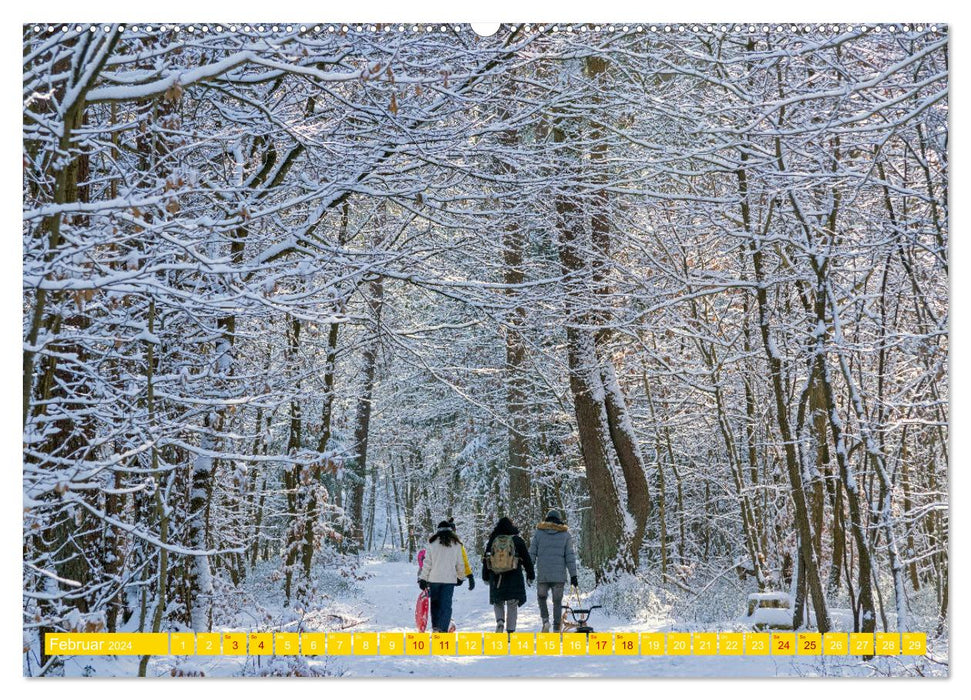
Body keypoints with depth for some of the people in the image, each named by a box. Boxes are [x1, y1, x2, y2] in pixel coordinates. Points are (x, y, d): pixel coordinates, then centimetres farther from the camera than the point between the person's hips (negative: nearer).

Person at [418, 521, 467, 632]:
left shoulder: (432, 543, 1)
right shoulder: (456, 544, 4)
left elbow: (427, 563, -1)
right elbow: (460, 564, 9)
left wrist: (423, 578, 3)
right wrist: (460, 577, 23)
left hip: (434, 578, 0)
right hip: (450, 579, 0)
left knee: (435, 603, 14)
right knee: (446, 605, 0)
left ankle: (435, 627, 14)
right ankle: (443, 629, -9)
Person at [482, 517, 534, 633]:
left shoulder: (492, 541, 3)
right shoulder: (517, 540, -2)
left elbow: (486, 560, 8)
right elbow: (527, 559, 2)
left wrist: (486, 577, 18)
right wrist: (530, 575, 12)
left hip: (496, 578, 1)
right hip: (514, 578, -1)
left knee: (498, 602, 18)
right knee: (513, 605, 6)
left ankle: (500, 621, -8)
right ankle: (510, 631, 2)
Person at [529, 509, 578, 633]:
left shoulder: (539, 532, 5)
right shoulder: (565, 534, 4)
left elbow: (532, 553, 3)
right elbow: (570, 556, 1)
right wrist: (573, 575, 4)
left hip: (542, 575, 0)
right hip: (559, 575, 0)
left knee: (541, 597, 19)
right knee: (557, 601, 8)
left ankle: (545, 620, 0)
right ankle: (556, 628, 8)